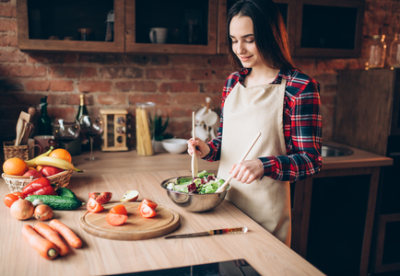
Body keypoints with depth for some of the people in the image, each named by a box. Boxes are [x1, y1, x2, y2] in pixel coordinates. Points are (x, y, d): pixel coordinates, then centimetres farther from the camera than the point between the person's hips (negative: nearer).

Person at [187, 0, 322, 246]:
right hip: (224, 201, 5)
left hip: (266, 210, -5)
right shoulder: (233, 82, 5)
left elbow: (310, 160, -13)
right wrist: (208, 149, -6)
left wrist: (264, 166, -29)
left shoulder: (300, 87, -13)